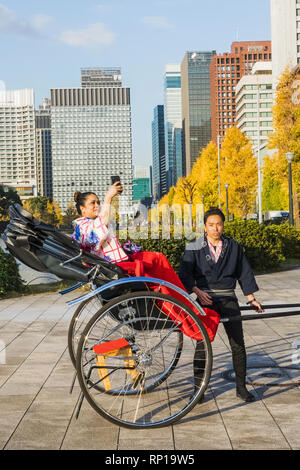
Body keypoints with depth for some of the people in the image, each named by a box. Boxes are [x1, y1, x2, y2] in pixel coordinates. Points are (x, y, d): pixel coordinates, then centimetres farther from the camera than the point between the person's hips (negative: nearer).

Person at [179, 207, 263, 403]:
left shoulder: (233, 246, 8)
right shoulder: (194, 248, 1)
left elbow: (244, 272, 13)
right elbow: (185, 274, -4)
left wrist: (251, 298, 12)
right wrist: (197, 291, -19)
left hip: (229, 300, 2)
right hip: (206, 299, -2)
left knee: (238, 344, 1)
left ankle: (241, 387, 12)